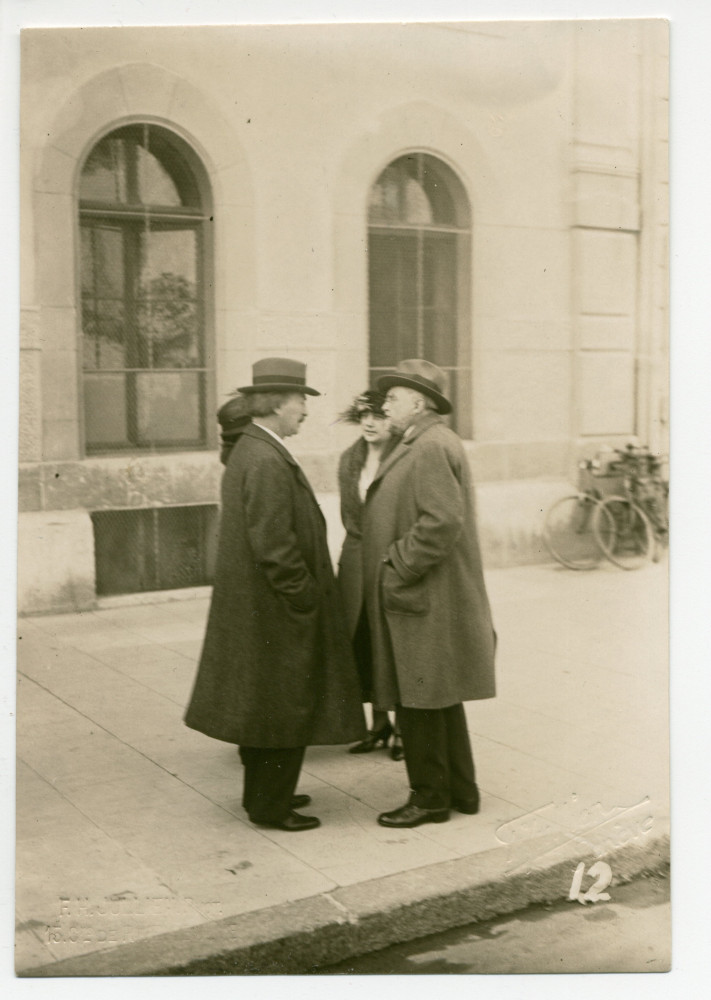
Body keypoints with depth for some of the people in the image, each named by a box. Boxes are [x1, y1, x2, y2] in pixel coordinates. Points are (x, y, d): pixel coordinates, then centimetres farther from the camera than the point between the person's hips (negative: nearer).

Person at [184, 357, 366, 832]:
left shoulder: (247, 450, 9)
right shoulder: (267, 462, -23)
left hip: (254, 607, 10)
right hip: (276, 612, -10)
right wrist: (307, 602, -17)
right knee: (286, 704, 3)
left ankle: (264, 792, 33)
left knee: (264, 701, 20)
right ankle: (270, 805, 16)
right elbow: (274, 547, -26)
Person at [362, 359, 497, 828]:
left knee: (419, 701, 0)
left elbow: (442, 521, -27)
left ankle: (430, 797, 11)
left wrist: (397, 571, -20)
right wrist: (396, 568, 15)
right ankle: (461, 790, 27)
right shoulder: (428, 444, 16)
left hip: (423, 601, -11)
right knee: (439, 700, 17)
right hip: (430, 600, 11)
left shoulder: (431, 447, -17)